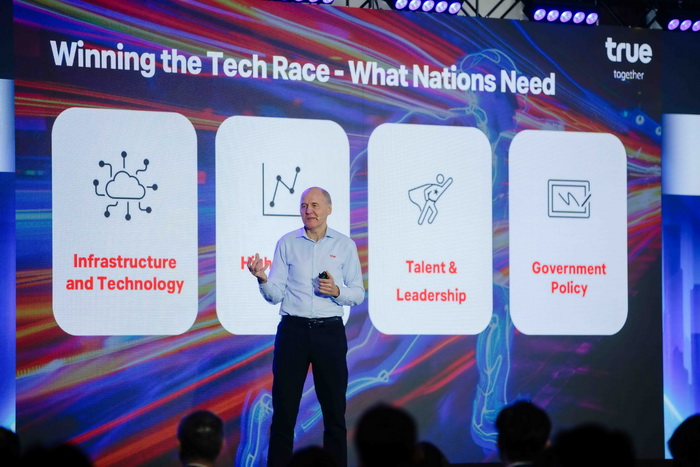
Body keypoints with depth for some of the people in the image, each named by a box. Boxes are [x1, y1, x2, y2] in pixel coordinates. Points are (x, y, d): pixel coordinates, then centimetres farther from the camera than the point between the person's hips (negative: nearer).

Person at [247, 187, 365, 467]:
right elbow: (275, 295, 3)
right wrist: (262, 279, -18)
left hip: (330, 331, 0)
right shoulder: (287, 243, 5)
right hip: (292, 330, 0)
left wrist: (337, 291, -14)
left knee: (334, 409, 4)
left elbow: (358, 294, 6)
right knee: (284, 409, 2)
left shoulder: (345, 246, 5)